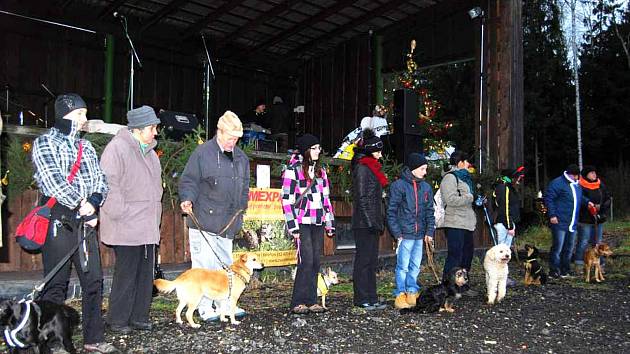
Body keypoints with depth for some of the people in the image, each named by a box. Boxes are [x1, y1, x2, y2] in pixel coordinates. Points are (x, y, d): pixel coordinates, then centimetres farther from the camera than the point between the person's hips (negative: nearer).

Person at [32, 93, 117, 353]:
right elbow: (53, 182, -13)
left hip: (85, 221, 6)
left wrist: (93, 202, -7)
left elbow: (100, 179, 12)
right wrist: (81, 205, -13)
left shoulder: (86, 146, 18)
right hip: (58, 220, -6)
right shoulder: (45, 143, -1)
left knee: (93, 280, 6)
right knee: (56, 284, -2)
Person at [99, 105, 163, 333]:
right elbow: (108, 185, -16)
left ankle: (139, 317, 22)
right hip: (126, 228, -8)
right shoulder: (117, 148, -10)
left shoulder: (149, 151, 16)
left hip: (148, 227, 8)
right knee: (126, 274, -2)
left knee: (145, 274, 11)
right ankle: (117, 320, 11)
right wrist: (120, 214, -15)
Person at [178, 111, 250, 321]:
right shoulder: (202, 153, -5)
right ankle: (205, 308, 6)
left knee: (225, 265, 13)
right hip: (203, 220, -6)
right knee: (204, 265, -3)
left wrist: (241, 210, 20)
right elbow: (189, 180, -6)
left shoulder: (241, 157, 14)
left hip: (228, 223, 6)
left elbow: (244, 187, 23)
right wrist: (188, 199, -22)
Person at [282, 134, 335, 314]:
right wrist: (293, 226, -13)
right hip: (302, 223, -6)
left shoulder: (320, 170, 17)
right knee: (307, 261, -12)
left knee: (315, 262, 5)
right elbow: (287, 199, -7)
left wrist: (330, 223, 15)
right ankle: (298, 303, -4)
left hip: (317, 223, 6)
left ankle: (312, 301, 11)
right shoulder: (293, 170, -3)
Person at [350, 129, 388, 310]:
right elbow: (361, 198, -17)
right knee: (364, 260, -4)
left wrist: (380, 221, 19)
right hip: (365, 223, -10)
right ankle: (362, 299, 2)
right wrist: (370, 221, -20)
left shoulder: (372, 168, 19)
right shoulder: (362, 168, -11)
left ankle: (371, 298, 17)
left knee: (372, 260, 11)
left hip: (373, 222, 10)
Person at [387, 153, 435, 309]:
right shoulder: (398, 185, -6)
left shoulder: (426, 187, 12)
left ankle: (412, 293, 21)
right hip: (405, 234, -6)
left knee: (415, 266, 11)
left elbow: (429, 211, 16)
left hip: (419, 234, 6)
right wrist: (397, 233, -13)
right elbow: (391, 211, -7)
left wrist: (430, 231, 6)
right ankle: (400, 295, 6)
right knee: (403, 266, -2)